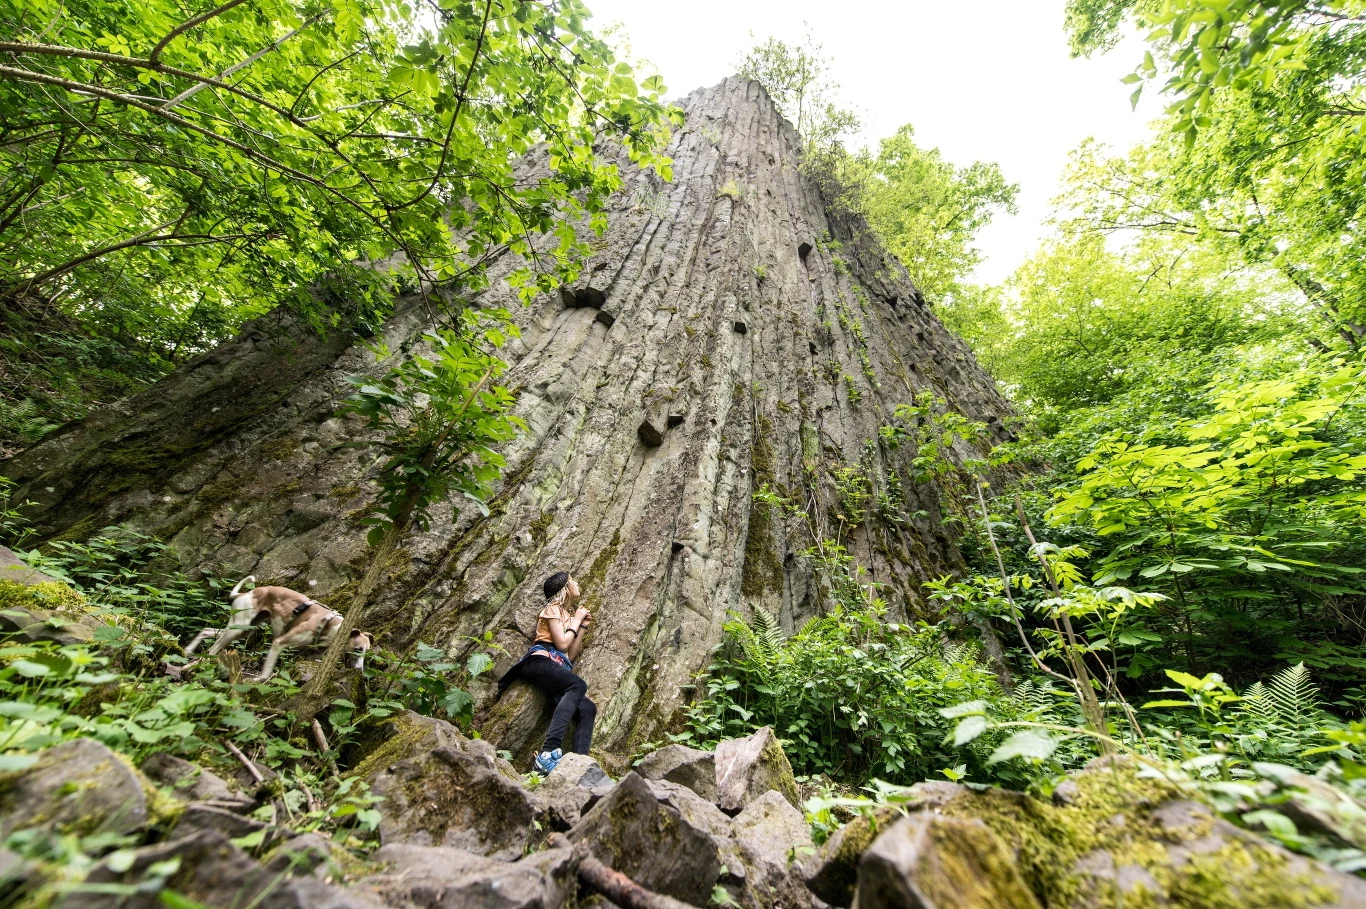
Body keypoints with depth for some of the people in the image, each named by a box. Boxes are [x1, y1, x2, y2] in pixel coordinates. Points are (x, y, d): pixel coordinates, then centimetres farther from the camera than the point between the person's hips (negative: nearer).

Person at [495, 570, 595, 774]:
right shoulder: (553, 608, 6)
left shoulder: (568, 614, 28)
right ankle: (548, 752, -46)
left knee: (587, 709, -16)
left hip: (557, 668, 8)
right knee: (578, 685, -35)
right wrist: (576, 620, 5)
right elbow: (562, 645, -7)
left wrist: (582, 626, 18)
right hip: (540, 662, -8)